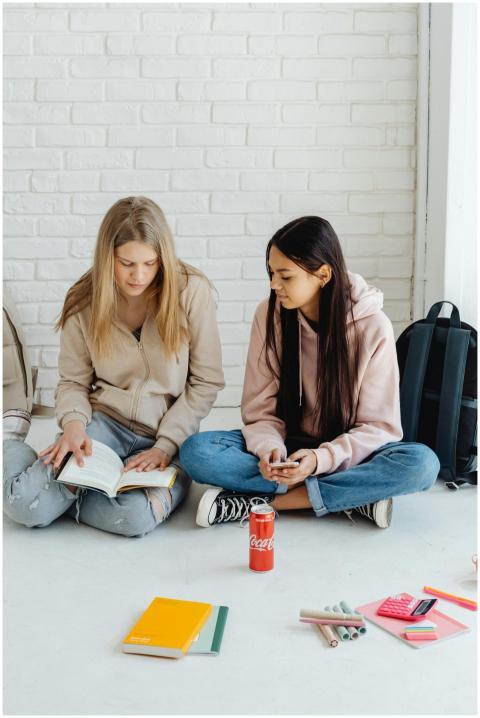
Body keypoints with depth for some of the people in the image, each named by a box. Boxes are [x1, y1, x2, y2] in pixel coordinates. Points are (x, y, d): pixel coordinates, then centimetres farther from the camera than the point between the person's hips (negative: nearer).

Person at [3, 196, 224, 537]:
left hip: (166, 435, -1)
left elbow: (207, 382, -6)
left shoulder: (191, 291, -8)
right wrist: (74, 424, -17)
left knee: (136, 516, -33)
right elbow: (73, 382, 5)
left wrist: (165, 445, -13)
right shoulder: (85, 302, -1)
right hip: (104, 422, 1)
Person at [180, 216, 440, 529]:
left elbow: (379, 425, -10)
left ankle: (267, 501, -24)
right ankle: (355, 495, -22)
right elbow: (261, 409, -3)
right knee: (196, 451, -25)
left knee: (423, 463, -31)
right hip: (286, 448, 2)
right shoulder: (269, 314, -7)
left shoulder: (373, 327, -13)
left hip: (344, 456, -2)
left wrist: (321, 459, -26)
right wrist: (269, 449, -24)